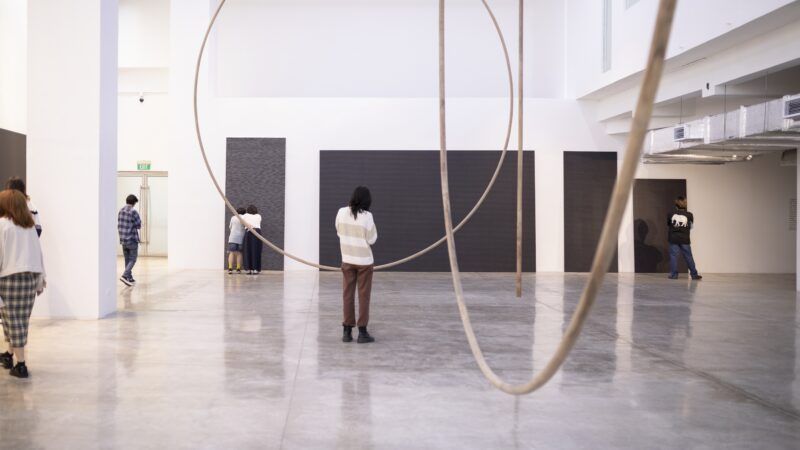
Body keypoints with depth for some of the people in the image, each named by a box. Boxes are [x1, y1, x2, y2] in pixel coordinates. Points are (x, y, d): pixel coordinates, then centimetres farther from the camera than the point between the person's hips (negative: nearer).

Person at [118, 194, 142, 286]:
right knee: (133, 260, 1)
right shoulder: (133, 212, -17)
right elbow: (139, 226, -10)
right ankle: (125, 276, -15)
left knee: (127, 260, 13)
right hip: (132, 240, -7)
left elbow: (119, 226, 10)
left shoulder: (121, 211, 5)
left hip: (123, 240, 7)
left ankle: (130, 279, 16)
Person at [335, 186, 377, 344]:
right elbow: (372, 239, -9)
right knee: (363, 296, 4)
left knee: (347, 295, 9)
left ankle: (347, 331, 11)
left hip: (347, 260, 3)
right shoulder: (367, 216, -16)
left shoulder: (341, 212, -4)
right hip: (364, 261, -3)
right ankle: (362, 332, 6)